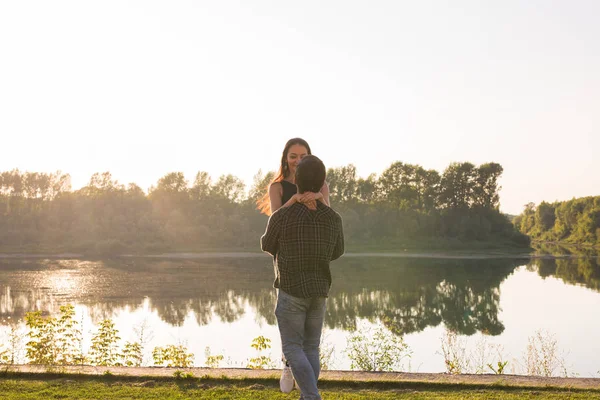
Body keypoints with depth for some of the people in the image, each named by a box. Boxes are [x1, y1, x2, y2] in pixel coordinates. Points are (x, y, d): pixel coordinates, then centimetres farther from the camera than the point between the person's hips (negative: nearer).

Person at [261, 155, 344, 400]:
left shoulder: (281, 216, -16)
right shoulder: (333, 219, -4)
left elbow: (267, 246, 4)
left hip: (291, 291, -4)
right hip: (318, 292, 4)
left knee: (293, 350, 2)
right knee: (310, 349, 14)